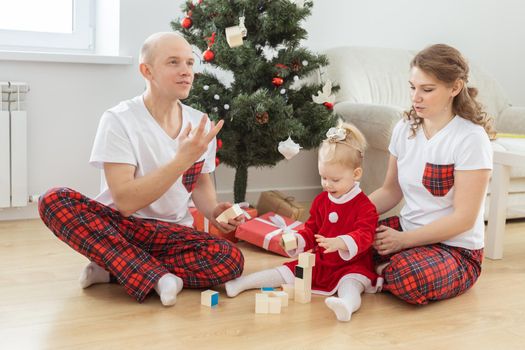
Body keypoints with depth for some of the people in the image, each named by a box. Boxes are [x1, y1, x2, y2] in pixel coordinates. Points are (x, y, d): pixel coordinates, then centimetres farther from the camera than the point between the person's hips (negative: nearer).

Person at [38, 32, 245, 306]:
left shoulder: (201, 125, 0)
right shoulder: (119, 120, -13)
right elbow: (125, 201, -21)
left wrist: (212, 210, -7)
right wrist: (183, 159, -28)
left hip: (172, 233, 3)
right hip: (118, 226, -3)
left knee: (231, 260, -27)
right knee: (54, 200, -30)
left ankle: (110, 268, -14)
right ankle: (154, 276, -30)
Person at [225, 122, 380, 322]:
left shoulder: (364, 206, -12)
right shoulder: (321, 201, 9)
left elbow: (364, 236, -26)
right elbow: (311, 230, 14)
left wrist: (340, 242, -45)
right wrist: (297, 241, -8)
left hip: (352, 266, -6)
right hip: (320, 262, 7)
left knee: (350, 284, -37)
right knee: (286, 272, -1)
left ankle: (347, 305, -68)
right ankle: (241, 283, -4)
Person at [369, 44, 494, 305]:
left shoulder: (471, 138, -17)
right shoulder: (404, 128, 2)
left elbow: (464, 218, -18)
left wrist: (403, 239, -20)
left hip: (457, 248, -5)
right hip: (408, 230, 6)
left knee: (408, 278, -36)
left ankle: (383, 274, -5)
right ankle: (386, 271, 3)